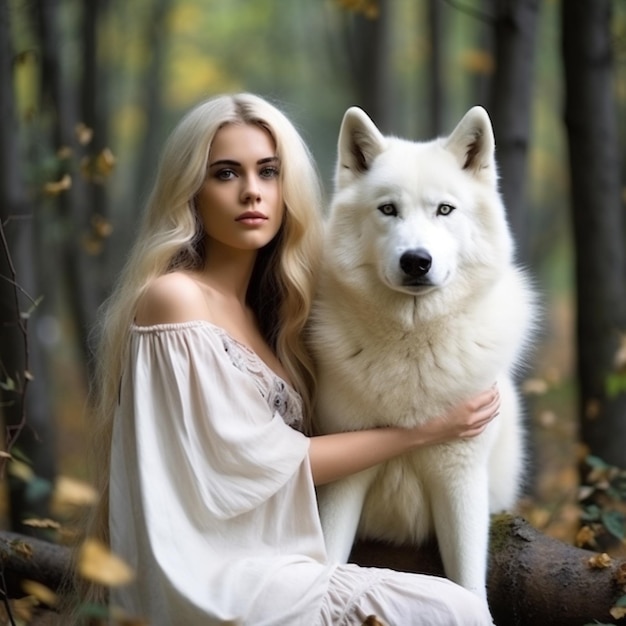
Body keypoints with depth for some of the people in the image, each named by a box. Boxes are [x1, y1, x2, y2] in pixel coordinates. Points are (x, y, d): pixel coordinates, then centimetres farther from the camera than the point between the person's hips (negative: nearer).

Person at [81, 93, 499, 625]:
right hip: (213, 579, -8)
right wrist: (423, 431, -5)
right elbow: (260, 460, -11)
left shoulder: (265, 308, 13)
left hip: (265, 564, 8)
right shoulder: (174, 298, -11)